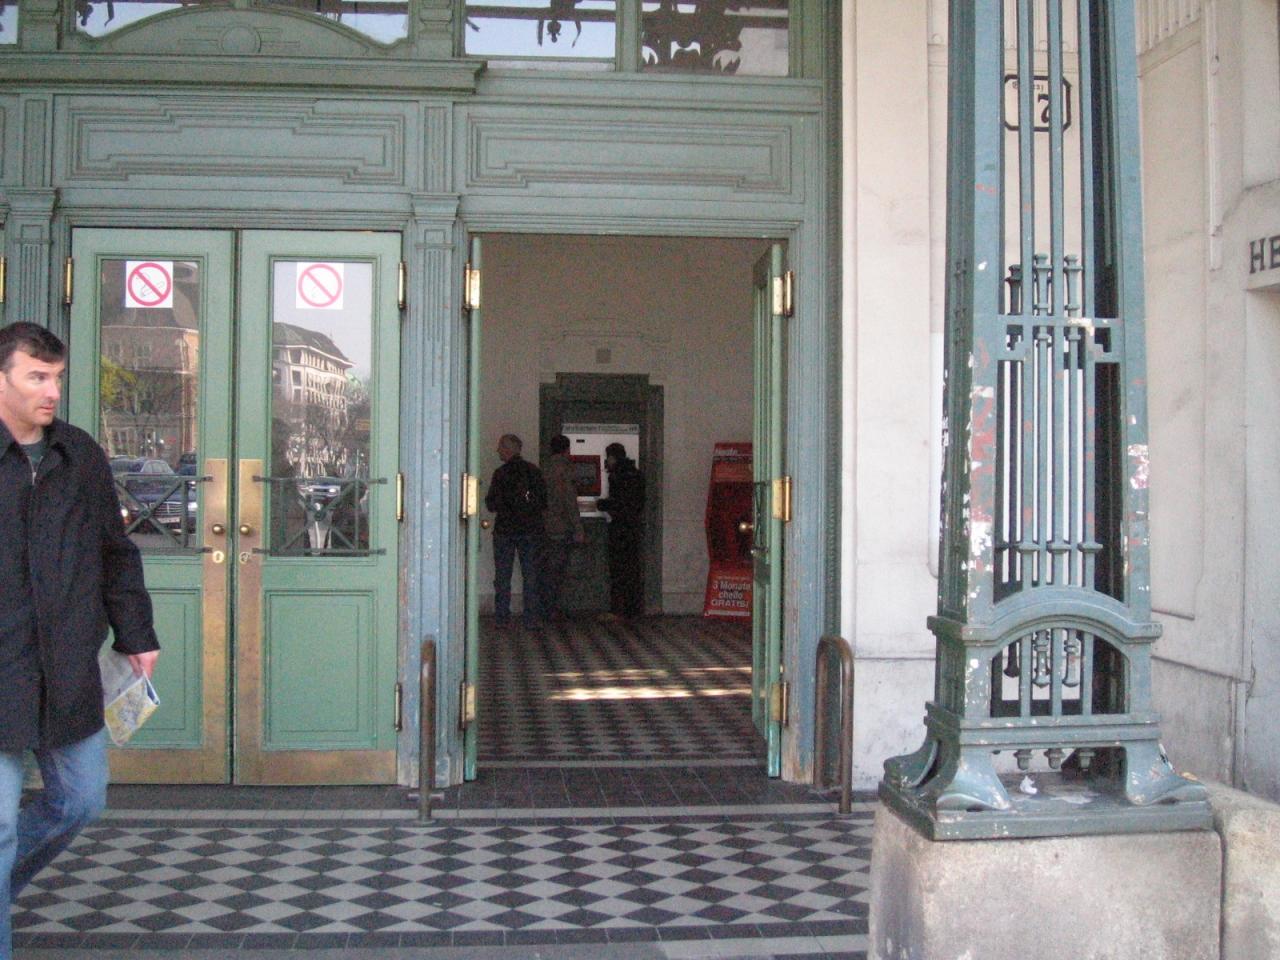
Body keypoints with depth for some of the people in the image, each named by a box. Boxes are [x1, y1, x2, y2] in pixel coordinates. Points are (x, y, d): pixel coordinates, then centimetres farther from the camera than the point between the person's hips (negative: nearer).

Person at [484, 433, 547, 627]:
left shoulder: (501, 473, -10)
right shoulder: (535, 471, 2)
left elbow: (492, 505, -8)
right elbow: (545, 502, 5)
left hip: (505, 529, -3)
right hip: (531, 529, 3)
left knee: (503, 576, 7)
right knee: (531, 576, 6)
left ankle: (502, 616, 7)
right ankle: (532, 618, 4)